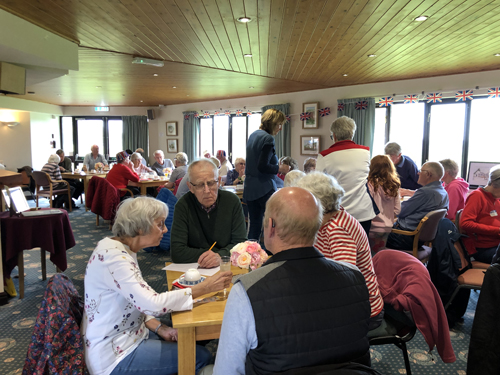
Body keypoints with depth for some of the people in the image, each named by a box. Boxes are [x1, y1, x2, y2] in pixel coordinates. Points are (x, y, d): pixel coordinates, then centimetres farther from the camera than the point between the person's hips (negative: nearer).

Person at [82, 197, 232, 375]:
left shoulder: (123, 250, 3)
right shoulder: (113, 256, -27)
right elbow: (153, 304, -34)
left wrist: (160, 328, -6)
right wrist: (205, 287, -27)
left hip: (128, 335, 9)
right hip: (115, 354, -9)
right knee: (200, 356, -8)